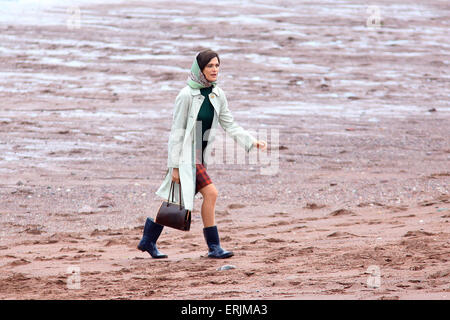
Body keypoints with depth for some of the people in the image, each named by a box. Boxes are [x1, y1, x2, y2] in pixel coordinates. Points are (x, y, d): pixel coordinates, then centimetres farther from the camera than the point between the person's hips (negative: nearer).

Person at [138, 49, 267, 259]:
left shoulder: (218, 95, 5)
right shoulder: (186, 95, -15)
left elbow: (230, 125, 10)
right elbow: (177, 131, -13)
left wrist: (252, 142, -3)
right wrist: (175, 165, -14)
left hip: (200, 155, 8)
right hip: (185, 153, -8)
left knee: (178, 202, 11)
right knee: (210, 193, -18)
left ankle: (148, 241, 25)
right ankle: (213, 247, -11)